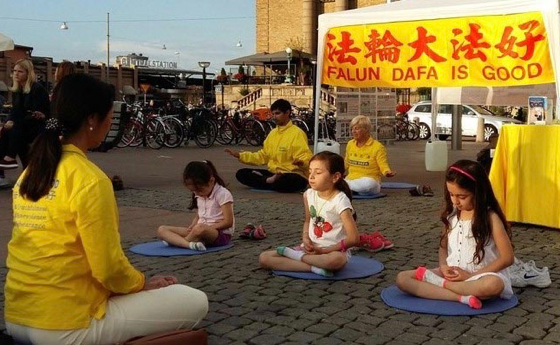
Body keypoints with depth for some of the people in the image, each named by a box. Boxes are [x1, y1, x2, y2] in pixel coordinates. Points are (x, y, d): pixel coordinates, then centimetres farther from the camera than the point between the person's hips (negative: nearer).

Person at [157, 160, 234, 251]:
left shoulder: (223, 194, -10)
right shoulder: (199, 196, 13)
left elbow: (228, 222, -14)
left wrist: (210, 227, -18)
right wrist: (191, 228, -2)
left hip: (221, 234, -8)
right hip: (202, 232, 8)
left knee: (200, 229, -44)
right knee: (162, 230, -9)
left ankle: (174, 241, -15)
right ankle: (190, 244, -35)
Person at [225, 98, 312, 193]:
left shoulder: (297, 133, -8)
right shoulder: (273, 133, 14)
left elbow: (307, 157, -15)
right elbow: (263, 156, 18)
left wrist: (301, 162, -39)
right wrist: (240, 155, 11)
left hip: (291, 175, -7)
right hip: (273, 173, 7)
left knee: (298, 181, -42)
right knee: (241, 173, -7)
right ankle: (270, 180, -21)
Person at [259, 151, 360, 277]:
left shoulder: (340, 200, -15)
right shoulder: (309, 194, 2)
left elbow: (353, 238, -19)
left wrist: (324, 250, -15)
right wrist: (306, 238, -3)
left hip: (334, 251, -5)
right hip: (310, 248, 5)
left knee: (336, 260, -44)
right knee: (264, 258, -11)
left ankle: (294, 255, -17)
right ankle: (314, 267, -21)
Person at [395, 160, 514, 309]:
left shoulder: (490, 218, -8)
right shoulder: (451, 215, 7)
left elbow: (507, 258, -10)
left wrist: (471, 275, -14)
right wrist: (444, 266, -7)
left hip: (479, 276, -5)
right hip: (451, 274, 5)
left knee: (494, 284, -41)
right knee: (402, 278, -15)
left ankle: (441, 284, -17)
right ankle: (462, 298, -27)